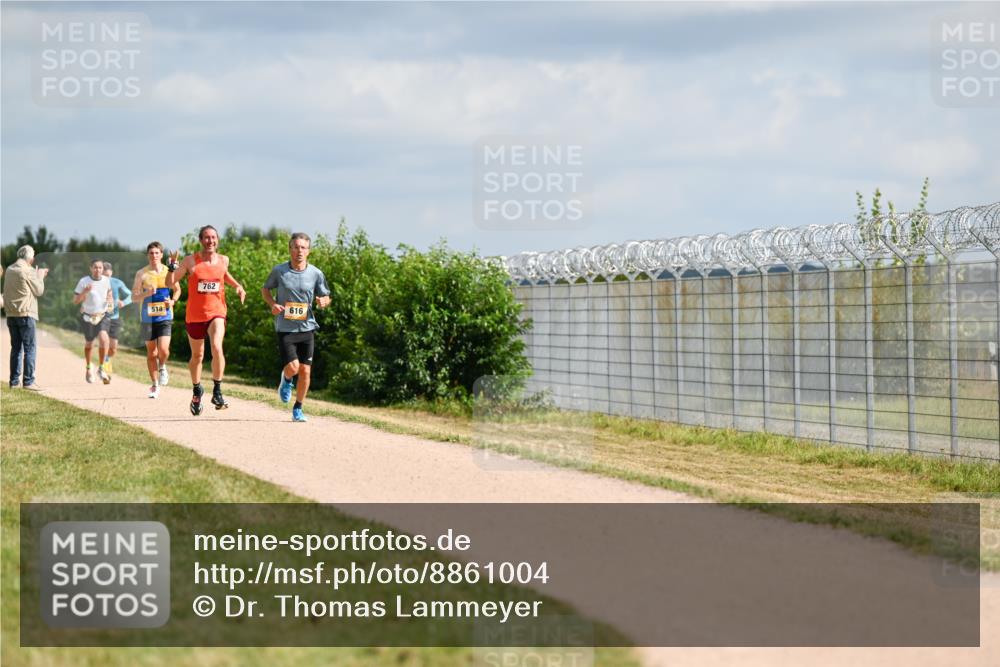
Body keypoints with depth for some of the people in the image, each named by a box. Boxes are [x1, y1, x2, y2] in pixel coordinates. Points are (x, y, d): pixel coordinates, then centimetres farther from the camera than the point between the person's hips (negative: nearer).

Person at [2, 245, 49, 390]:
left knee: (16, 347, 12)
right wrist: (40, 277, 12)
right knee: (29, 348, -5)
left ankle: (14, 380, 12)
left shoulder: (10, 270, 11)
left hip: (11, 314, 7)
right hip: (25, 314, -7)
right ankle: (28, 381, -10)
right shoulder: (28, 271, -11)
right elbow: (39, 291, -5)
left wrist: (38, 275, 23)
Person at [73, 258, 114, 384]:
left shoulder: (106, 281, 0)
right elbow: (75, 300, -8)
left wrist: (110, 297, -2)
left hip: (102, 316, 1)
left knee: (103, 338, -22)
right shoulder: (84, 282, -10)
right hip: (88, 316, -1)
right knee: (88, 344, 12)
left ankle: (102, 368, -11)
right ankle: (89, 368, 38)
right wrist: (85, 292, -26)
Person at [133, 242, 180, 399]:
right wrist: (145, 294, -19)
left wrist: (173, 301, -3)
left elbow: (177, 289, 17)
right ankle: (154, 385, 19)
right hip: (147, 317, 0)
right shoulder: (141, 274, -1)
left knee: (163, 349, -16)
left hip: (165, 316, 0)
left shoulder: (169, 272, 4)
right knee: (151, 352, 6)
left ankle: (162, 368, 18)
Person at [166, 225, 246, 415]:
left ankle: (217, 391, -17)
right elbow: (170, 283, -6)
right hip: (194, 315, 0)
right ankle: (196, 391, 39)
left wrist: (238, 286, 9)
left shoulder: (223, 260, 1)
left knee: (217, 347, -26)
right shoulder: (190, 261, -7)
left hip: (216, 313, 0)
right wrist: (173, 266, -22)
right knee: (197, 355, 14)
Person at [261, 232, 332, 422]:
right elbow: (265, 289, 11)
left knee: (305, 371, 2)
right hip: (285, 328, -2)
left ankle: (298, 409, 18)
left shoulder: (316, 274, -1)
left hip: (306, 328, 2)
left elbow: (326, 297, 9)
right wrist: (273, 304, -8)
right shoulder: (279, 271, -4)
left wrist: (323, 301, -16)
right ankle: (286, 379, 24)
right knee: (293, 367, -14)